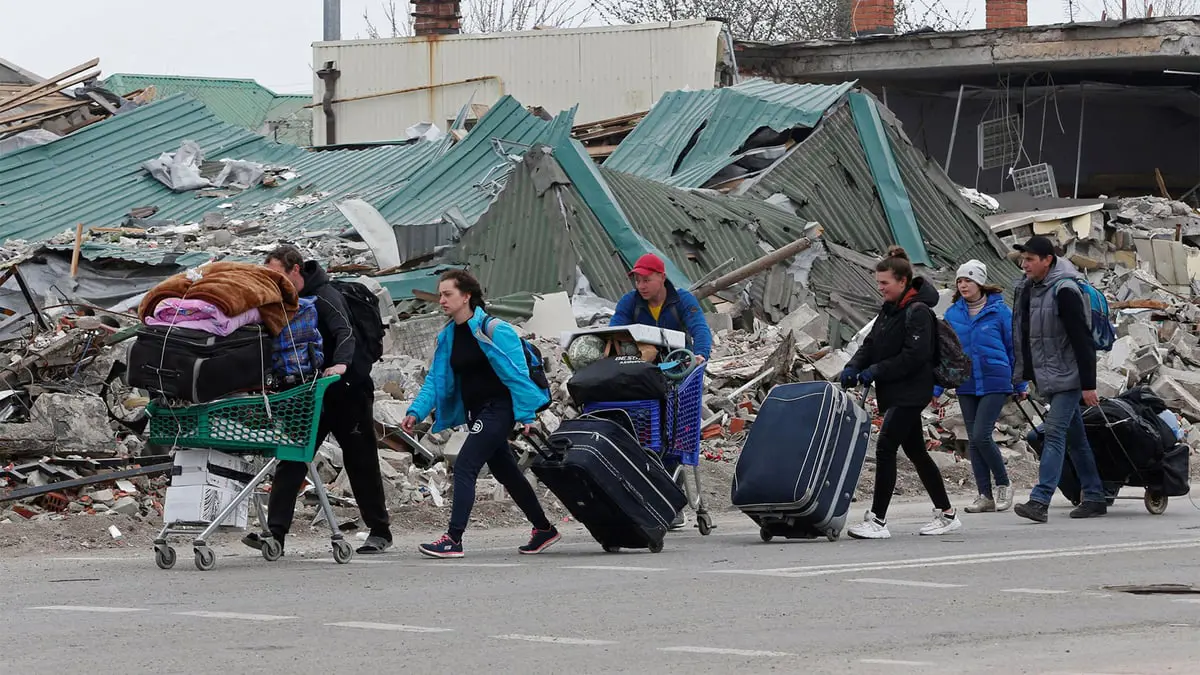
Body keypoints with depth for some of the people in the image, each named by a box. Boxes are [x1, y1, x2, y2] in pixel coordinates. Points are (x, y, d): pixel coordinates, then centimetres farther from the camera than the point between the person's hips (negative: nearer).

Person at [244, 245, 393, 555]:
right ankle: (275, 531, -10)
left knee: (361, 463, 4)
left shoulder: (325, 296, -17)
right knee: (291, 460, -5)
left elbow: (345, 333, -32)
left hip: (347, 392, -7)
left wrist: (341, 364, -50)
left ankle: (380, 531, 16)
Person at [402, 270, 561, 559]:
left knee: (464, 467, -16)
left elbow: (516, 373, -14)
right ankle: (544, 529, 29)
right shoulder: (447, 336, 8)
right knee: (505, 472, 15)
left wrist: (526, 414, -17)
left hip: (499, 409, -8)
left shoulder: (492, 329, -14)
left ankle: (453, 539, -19)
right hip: (477, 413, 8)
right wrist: (417, 411, -4)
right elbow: (435, 380, 9)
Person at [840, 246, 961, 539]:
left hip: (910, 392, -10)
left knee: (885, 448, -14)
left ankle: (877, 520, -13)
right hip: (894, 393, 10)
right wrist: (854, 367, -4)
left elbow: (915, 355, -22)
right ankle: (946, 514, 23)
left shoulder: (918, 312, -14)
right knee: (916, 451, 14)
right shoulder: (889, 310, 14)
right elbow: (871, 344, 14)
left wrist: (877, 371, -21)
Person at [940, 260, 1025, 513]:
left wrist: (1020, 385, 5)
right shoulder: (953, 314, 5)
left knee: (981, 435, -14)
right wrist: (936, 388, 7)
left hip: (995, 384, -4)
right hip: (966, 386, 5)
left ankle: (1003, 485, 6)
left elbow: (1013, 347, 3)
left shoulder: (999, 311, -4)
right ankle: (985, 496, 11)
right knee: (973, 440, 5)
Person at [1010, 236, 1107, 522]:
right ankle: (1094, 498, 19)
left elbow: (1082, 340, -18)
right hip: (1047, 378, 9)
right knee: (1075, 438, 13)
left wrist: (1088, 384, -20)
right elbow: (1022, 335, 19)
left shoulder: (1064, 291, -17)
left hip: (1067, 377, -9)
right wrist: (1021, 376, 17)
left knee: (1054, 434, -15)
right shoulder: (1027, 288, 9)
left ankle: (1040, 501, -22)